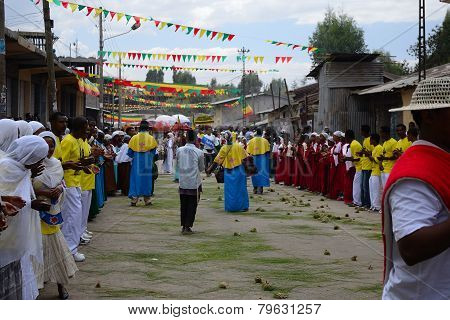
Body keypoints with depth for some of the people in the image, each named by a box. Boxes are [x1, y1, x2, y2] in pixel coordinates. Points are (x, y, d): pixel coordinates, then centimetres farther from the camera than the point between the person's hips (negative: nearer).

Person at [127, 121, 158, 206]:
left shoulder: (134, 138, -2)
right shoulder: (151, 138, -3)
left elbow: (129, 152, 1)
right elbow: (153, 152, 0)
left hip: (137, 163, 0)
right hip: (147, 163, 0)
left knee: (136, 180, 4)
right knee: (147, 180, 9)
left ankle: (134, 199, -2)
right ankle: (147, 200, 10)